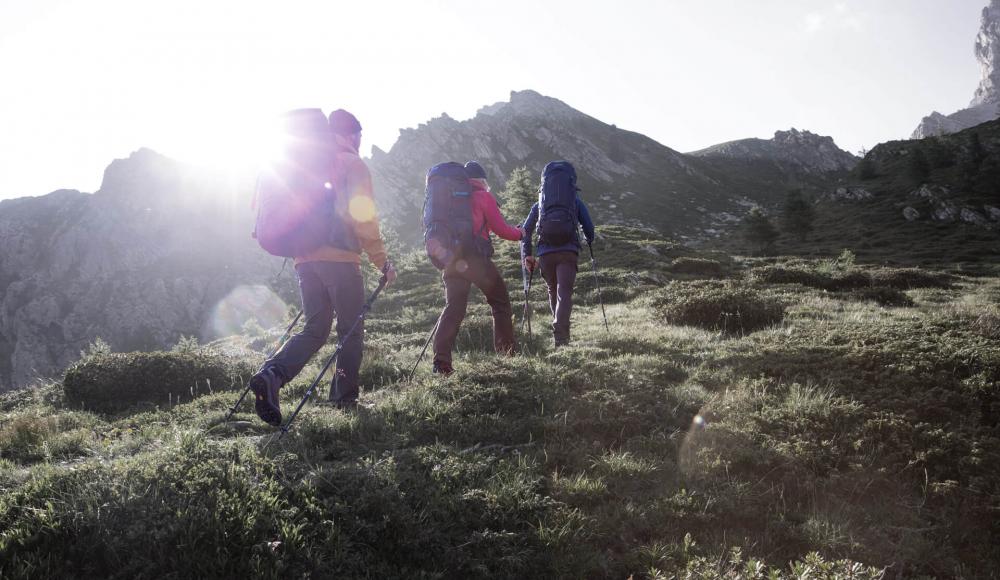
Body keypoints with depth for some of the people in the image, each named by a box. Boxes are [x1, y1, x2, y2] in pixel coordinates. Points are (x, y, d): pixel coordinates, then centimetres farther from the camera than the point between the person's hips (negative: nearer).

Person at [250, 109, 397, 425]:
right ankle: (345, 397, 6)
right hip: (340, 258, -6)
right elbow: (363, 217, -10)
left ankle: (271, 373, -13)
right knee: (351, 331, 5)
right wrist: (382, 261, -6)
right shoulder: (352, 163, -1)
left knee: (314, 330, 9)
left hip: (305, 259, 6)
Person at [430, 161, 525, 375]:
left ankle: (441, 361, -8)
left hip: (452, 259, 5)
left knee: (453, 308, 4)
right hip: (476, 258, -5)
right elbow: (501, 229, -1)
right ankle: (507, 353, 5)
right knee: (501, 303, 9)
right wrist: (519, 233, 17)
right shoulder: (483, 197, 2)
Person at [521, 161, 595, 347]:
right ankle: (561, 337, -23)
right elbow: (589, 227, 10)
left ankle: (559, 331, 25)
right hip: (568, 251, -2)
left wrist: (527, 255, 9)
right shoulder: (576, 201, 15)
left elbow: (526, 230, 10)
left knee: (553, 292, 20)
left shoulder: (539, 204, 19)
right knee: (564, 293, -7)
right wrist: (589, 241, 32)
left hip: (545, 252, 2)